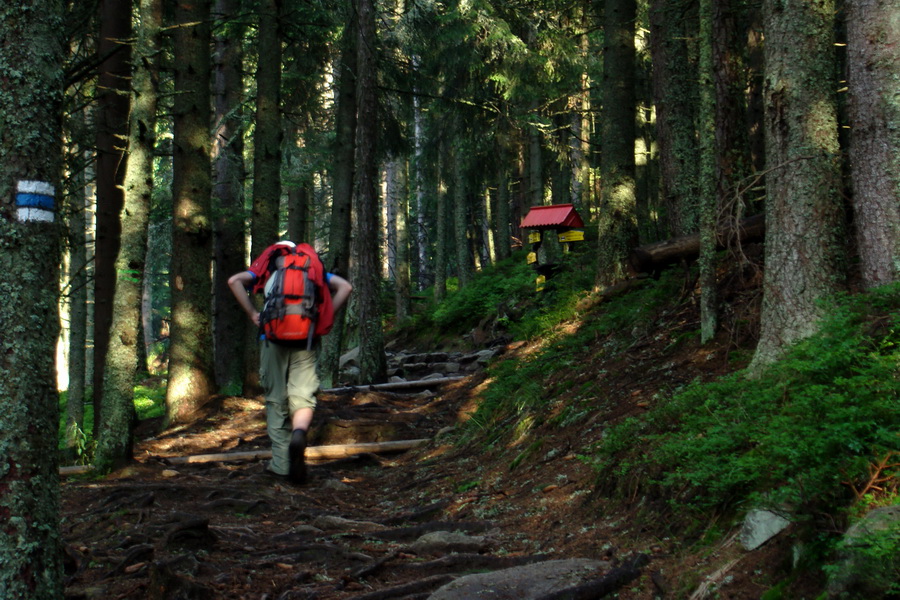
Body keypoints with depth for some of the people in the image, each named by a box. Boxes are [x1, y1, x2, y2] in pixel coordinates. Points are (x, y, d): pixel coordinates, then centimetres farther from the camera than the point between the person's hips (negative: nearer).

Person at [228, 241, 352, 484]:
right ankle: (299, 433, -36)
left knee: (276, 400, 7)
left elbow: (234, 280, -1)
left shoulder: (267, 270, 14)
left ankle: (281, 463, 6)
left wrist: (252, 313, 2)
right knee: (303, 396, -3)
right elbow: (344, 286, 7)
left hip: (273, 340, 0)